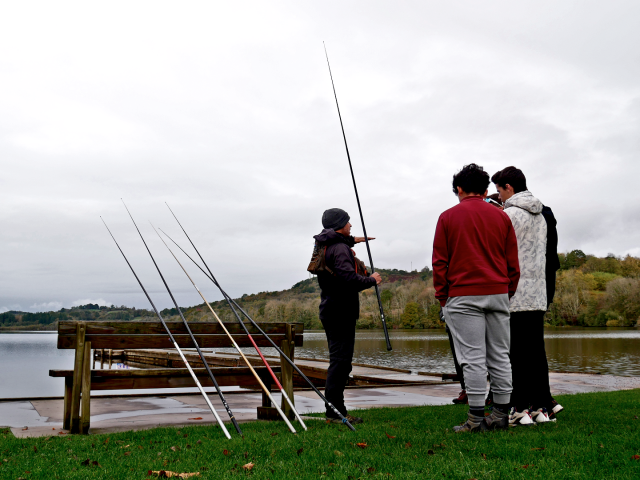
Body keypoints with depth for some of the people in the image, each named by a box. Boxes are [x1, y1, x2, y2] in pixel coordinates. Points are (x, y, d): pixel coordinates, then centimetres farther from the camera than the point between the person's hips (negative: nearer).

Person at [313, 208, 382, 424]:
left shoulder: (325, 246, 15)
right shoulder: (340, 248, -16)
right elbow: (349, 279, -27)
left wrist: (351, 241, 39)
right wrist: (372, 280, -12)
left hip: (330, 309, 10)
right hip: (341, 312, -10)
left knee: (340, 360, 14)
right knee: (340, 360, -7)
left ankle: (336, 410, 19)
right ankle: (335, 411, -4)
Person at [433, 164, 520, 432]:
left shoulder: (448, 217, 2)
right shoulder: (501, 217, 10)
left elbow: (440, 262, 0)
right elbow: (513, 262, 10)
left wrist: (442, 297, 5)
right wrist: (509, 293, 17)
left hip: (463, 296, -3)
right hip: (498, 294, 4)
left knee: (473, 358, -4)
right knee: (500, 356, 8)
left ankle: (476, 418, -2)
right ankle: (501, 414, 14)